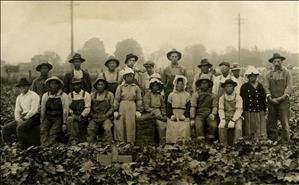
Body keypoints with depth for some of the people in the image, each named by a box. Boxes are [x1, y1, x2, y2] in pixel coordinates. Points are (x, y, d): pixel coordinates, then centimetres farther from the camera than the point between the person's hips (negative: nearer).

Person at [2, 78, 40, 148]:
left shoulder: (34, 95, -6)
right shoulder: (19, 97, 16)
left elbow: (34, 110, -15)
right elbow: (17, 111, 10)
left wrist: (24, 118, -15)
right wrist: (18, 120, -8)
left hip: (33, 117, -7)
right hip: (22, 118, 7)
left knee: (20, 128, -33)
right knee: (6, 128, -9)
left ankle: (24, 147, -24)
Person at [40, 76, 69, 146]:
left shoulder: (64, 96, -1)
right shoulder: (45, 96, 8)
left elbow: (65, 110, -1)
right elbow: (42, 110, 13)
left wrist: (64, 123, -6)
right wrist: (41, 122, 10)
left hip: (58, 118, -2)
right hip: (48, 118, 3)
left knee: (53, 132, -25)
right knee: (43, 130, -24)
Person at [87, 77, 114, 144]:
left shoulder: (110, 95, 4)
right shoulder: (92, 95, 11)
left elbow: (112, 107, 3)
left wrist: (105, 115, -8)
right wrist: (93, 115, -2)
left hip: (106, 117, -2)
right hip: (95, 118, 2)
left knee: (107, 129, -29)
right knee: (90, 129, -24)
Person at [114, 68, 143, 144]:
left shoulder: (136, 88, 8)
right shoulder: (120, 87, 5)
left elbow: (139, 100, 9)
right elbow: (116, 99, 3)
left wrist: (138, 110, 2)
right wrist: (115, 110, -3)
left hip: (132, 109, 1)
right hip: (122, 108, -1)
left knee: (131, 126, 2)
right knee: (120, 126, -1)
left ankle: (130, 142, 11)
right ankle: (120, 142, 9)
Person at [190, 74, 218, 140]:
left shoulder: (212, 95, 13)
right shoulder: (196, 94, 5)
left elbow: (215, 106, 9)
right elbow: (193, 107, 0)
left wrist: (213, 114, -13)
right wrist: (192, 119, -7)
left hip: (209, 116, 2)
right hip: (199, 115, -1)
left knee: (213, 125, -26)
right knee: (199, 126, -30)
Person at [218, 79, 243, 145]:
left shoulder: (238, 97, -2)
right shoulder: (222, 98, 7)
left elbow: (239, 110, -10)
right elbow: (220, 110, 1)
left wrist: (233, 120, -22)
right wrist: (222, 119, -17)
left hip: (236, 117, -1)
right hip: (226, 117, 2)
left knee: (238, 128, -31)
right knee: (221, 127, -28)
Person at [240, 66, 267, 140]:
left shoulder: (260, 86, 9)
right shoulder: (244, 87, 3)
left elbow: (264, 99, 14)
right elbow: (241, 99, 2)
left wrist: (264, 109, 11)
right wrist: (242, 111, -2)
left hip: (259, 113, 2)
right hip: (248, 113, -2)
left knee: (261, 131, 1)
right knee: (249, 133, 4)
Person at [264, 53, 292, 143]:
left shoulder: (287, 73, 4)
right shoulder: (269, 74, 10)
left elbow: (289, 87, -2)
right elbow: (266, 87, 4)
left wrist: (282, 97, -15)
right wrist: (270, 98, -10)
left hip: (283, 101, -2)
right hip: (272, 101, 3)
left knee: (284, 122, -4)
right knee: (271, 122, 5)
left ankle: (285, 141, 3)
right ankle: (272, 140, 15)